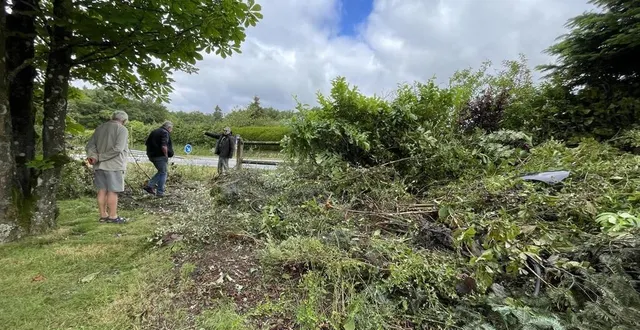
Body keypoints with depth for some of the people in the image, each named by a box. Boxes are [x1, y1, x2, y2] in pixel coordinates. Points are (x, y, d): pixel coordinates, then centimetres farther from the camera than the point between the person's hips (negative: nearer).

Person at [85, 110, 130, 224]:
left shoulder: (100, 128, 14)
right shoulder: (122, 129, -8)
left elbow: (90, 145, 6)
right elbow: (118, 149, -19)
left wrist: (93, 156, -9)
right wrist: (100, 157, -14)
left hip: (99, 165, 6)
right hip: (114, 165, -6)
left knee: (102, 190, 11)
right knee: (113, 191, 0)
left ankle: (103, 215, 20)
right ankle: (113, 216, 7)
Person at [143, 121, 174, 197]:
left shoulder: (154, 132, 15)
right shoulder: (165, 133, -12)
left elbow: (147, 143, 18)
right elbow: (164, 146, -24)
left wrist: (150, 153, 21)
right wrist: (166, 156, -12)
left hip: (152, 156, 8)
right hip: (160, 156, -8)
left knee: (160, 172, 21)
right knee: (163, 173, 4)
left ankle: (149, 185, 13)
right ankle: (160, 192, 6)